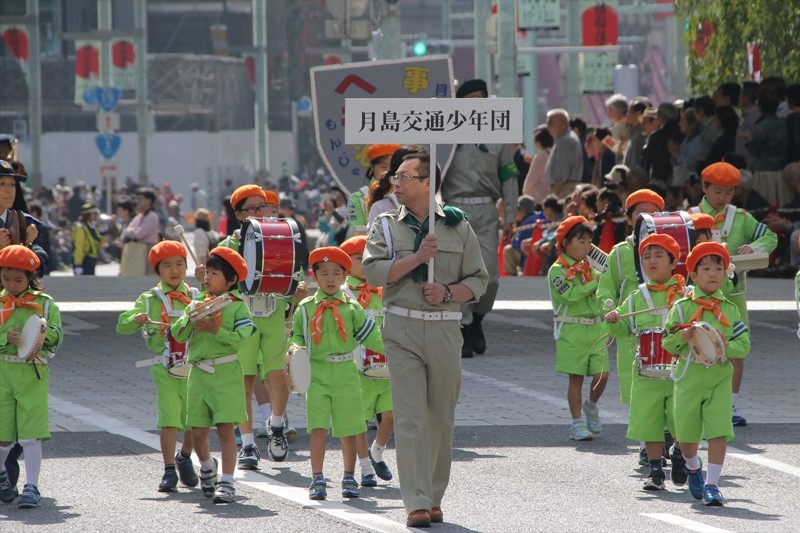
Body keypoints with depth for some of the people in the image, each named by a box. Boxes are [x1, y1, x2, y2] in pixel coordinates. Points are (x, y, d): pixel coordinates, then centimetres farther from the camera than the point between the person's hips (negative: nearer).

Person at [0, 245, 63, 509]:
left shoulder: (44, 303, 5)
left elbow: (57, 337, -1)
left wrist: (44, 331, -21)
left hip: (33, 373, -1)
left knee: (31, 434, -7)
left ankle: (32, 486, -4)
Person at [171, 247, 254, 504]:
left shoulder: (237, 307, -2)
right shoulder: (197, 304, 11)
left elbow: (241, 338, -14)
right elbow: (178, 334, 4)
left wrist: (216, 330, -23)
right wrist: (190, 319, -13)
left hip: (226, 374, -4)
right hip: (199, 373, 4)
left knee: (225, 429, -7)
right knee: (198, 431, 7)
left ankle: (226, 482, -5)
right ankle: (207, 466, 36)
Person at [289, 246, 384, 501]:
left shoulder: (352, 308, 7)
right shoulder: (306, 308, 6)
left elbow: (370, 336, 6)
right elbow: (297, 336, 12)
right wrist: (297, 349, -9)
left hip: (346, 374, 1)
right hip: (317, 374, -1)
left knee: (349, 430, 6)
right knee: (318, 428, -9)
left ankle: (349, 479, 19)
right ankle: (317, 480, -5)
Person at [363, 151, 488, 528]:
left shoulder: (457, 227, 7)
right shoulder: (386, 226, 7)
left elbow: (478, 281, 7)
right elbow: (373, 272, -7)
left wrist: (448, 292, -11)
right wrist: (417, 257, -15)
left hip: (445, 329, 1)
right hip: (403, 330, -1)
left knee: (441, 418, 8)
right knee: (410, 418, -9)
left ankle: (435, 499, 20)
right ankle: (416, 504, -11)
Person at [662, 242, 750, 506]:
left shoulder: (729, 310, 6)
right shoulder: (682, 307, 1)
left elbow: (744, 345, 4)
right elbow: (668, 343, 0)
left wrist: (727, 346, -16)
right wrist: (683, 337, -20)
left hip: (719, 378, 1)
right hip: (689, 377, -1)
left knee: (719, 431, -12)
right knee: (686, 436, 6)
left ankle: (712, 484, -6)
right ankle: (693, 467, 38)